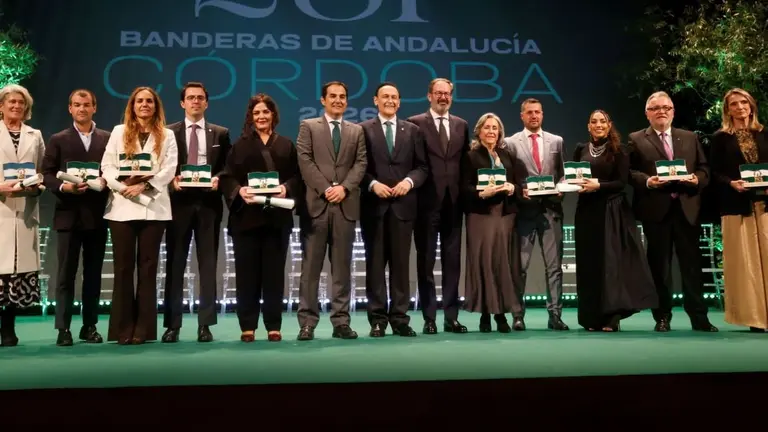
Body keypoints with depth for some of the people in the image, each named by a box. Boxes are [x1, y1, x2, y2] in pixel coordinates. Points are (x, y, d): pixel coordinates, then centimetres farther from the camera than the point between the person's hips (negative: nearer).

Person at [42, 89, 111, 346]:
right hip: (68, 215, -1)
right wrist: (63, 187, -17)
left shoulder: (108, 139, 9)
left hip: (97, 215, 1)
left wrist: (106, 181, -14)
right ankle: (63, 328, 6)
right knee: (66, 274, 1)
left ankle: (90, 326, 16)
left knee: (93, 274, 8)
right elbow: (47, 175, 1)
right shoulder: (58, 140, 7)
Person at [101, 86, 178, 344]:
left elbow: (169, 170, -2)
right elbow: (107, 165, 5)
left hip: (153, 206, -1)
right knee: (123, 267, 0)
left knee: (147, 267, 2)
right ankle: (123, 328, 5)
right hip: (122, 206, 1)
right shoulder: (119, 132, 13)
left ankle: (143, 329, 6)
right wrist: (123, 182, -13)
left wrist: (143, 186, -15)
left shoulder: (166, 136, 9)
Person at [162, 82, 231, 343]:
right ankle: (172, 325, 6)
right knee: (175, 264, 1)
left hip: (208, 202, 1)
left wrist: (218, 179, -11)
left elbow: (227, 168, 9)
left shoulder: (220, 133, 12)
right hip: (179, 202, 0)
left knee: (208, 264, 2)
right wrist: (171, 180, -13)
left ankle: (205, 325, 7)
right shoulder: (169, 132, 9)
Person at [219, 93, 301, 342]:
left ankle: (274, 326, 10)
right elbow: (227, 177, 2)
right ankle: (248, 326, 8)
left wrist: (287, 188, -13)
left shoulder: (286, 145, 13)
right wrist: (239, 190, -17)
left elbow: (297, 176, 7)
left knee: (274, 272, 3)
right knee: (247, 272, 0)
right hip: (246, 216, -1)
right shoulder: (240, 145, 9)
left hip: (277, 217, 1)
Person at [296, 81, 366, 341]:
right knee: (311, 266, -1)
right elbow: (305, 161, -2)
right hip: (316, 204, -2)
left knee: (342, 266, 4)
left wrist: (344, 187, -10)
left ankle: (341, 321, 9)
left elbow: (361, 163, 6)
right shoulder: (308, 126, 9)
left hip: (346, 205, 2)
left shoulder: (357, 131, 16)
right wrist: (326, 188, -12)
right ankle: (307, 322, 4)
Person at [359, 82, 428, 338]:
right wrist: (373, 184, -14)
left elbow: (422, 167, 8)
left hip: (403, 204, 2)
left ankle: (400, 318, 10)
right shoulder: (363, 130, 5)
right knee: (375, 262, 3)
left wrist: (409, 181, -10)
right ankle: (378, 319, 10)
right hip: (373, 204, -1)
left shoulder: (412, 130, 12)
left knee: (401, 262, 4)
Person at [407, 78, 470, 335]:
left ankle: (451, 317, 14)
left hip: (454, 201, 4)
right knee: (426, 262, 3)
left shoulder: (461, 125, 13)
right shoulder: (415, 123, 0)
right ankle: (429, 318, 10)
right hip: (427, 201, -4)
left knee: (452, 261, 7)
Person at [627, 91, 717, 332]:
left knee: (692, 264, 3)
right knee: (659, 265, 4)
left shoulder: (690, 138, 16)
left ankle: (699, 317, 10)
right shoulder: (636, 140, 7)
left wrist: (698, 179, -8)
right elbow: (629, 172, -1)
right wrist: (647, 181, -17)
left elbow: (704, 168, 12)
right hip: (656, 210, -2)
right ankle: (662, 317, 13)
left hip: (687, 208, 2)